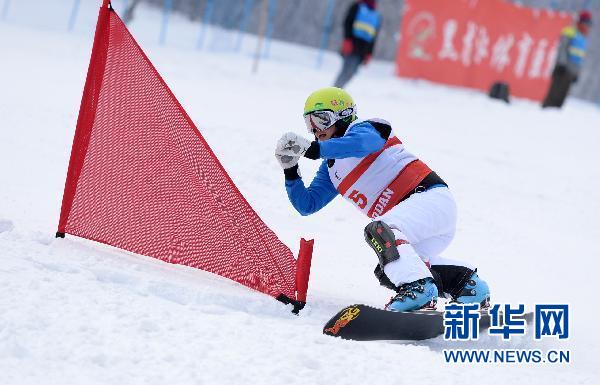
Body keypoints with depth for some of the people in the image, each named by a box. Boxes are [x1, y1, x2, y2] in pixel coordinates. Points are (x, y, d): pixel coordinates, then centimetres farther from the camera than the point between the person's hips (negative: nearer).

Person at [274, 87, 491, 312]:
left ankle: (418, 287, -43)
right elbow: (306, 205, 20)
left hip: (430, 195, -10)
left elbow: (365, 142, -27)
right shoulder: (331, 167, 23)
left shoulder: (362, 129, 0)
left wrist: (314, 149, -30)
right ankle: (467, 284, 12)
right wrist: (290, 170, 6)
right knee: (386, 272, 13)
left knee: (379, 230, -30)